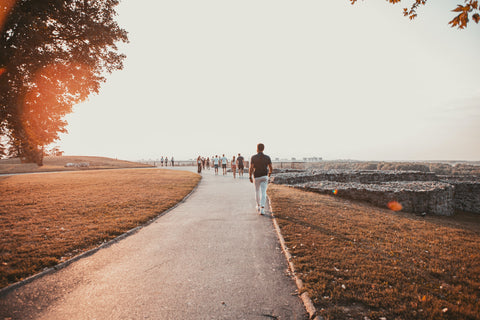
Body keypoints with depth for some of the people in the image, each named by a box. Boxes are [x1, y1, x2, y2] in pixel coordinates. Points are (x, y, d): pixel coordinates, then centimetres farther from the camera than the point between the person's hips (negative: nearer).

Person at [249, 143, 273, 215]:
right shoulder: (267, 157, -2)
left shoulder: (253, 157, -8)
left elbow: (251, 168, -14)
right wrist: (269, 174, 23)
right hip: (264, 176, 0)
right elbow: (271, 168, 1)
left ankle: (258, 206, 33)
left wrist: (250, 177, -2)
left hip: (256, 177, 0)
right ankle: (262, 209, -17)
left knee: (257, 191, 20)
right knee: (263, 193, -4)